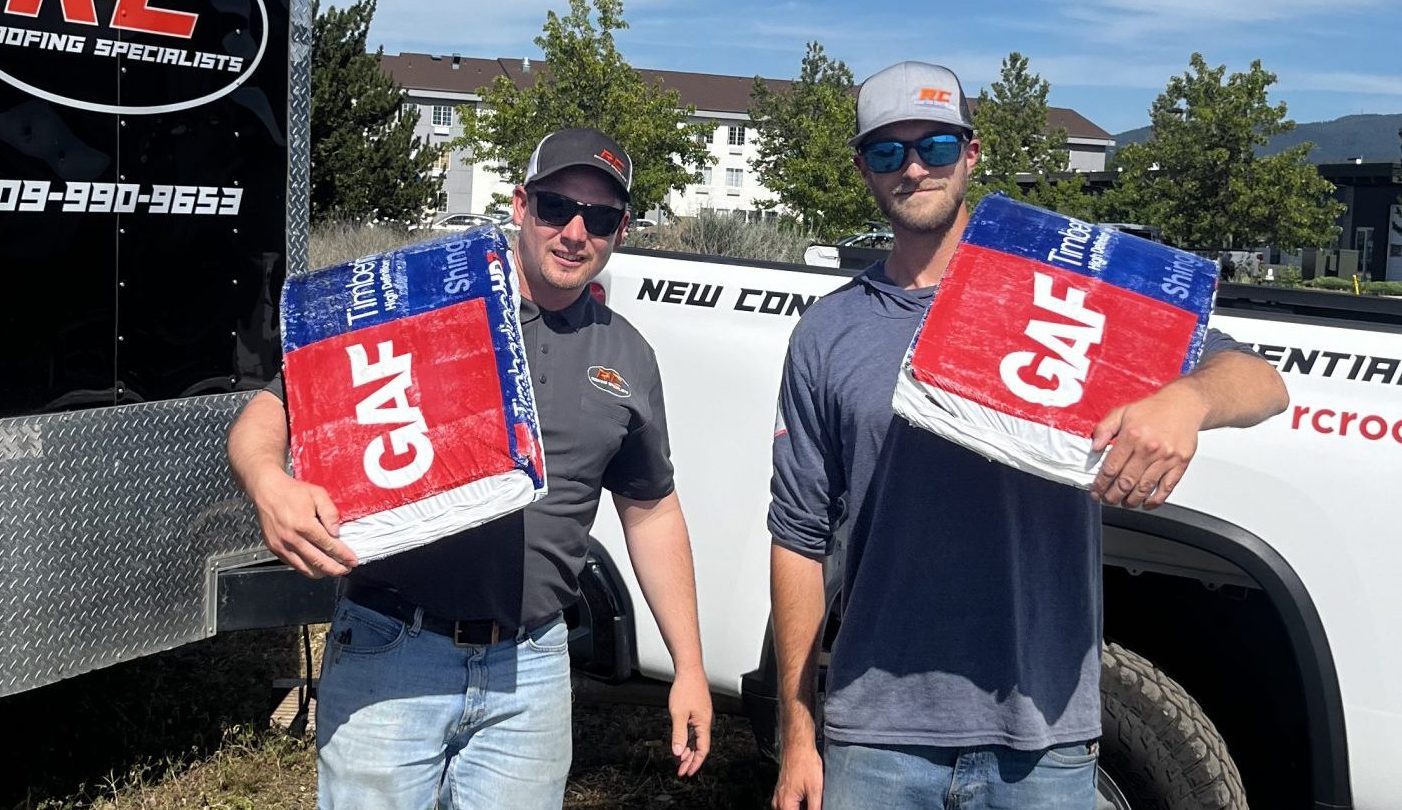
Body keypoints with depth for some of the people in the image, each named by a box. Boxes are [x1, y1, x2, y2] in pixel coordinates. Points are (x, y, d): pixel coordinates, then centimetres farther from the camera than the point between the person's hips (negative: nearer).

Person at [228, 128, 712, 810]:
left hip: (530, 671, 3)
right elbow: (270, 411, -4)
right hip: (388, 656, -3)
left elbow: (651, 511, 19)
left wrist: (689, 668, 15)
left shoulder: (627, 359, 11)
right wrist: (270, 485, -28)